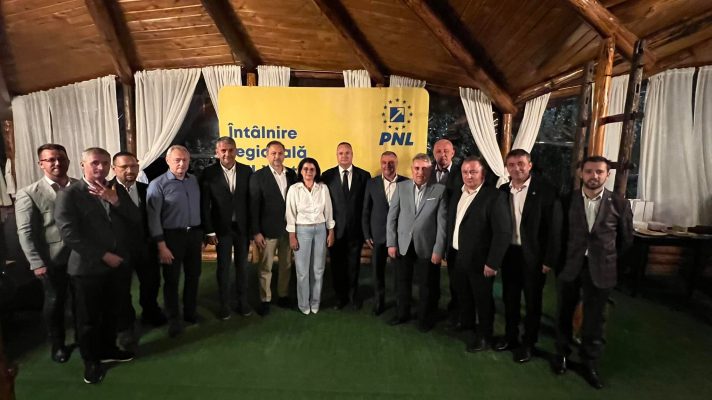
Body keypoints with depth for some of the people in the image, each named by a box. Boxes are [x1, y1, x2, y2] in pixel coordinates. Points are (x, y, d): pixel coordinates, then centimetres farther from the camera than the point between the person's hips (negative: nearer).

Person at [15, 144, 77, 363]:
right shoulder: (28, 194, -7)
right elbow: (25, 232, -9)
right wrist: (37, 263, -14)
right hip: (53, 260, -2)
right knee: (54, 303, 14)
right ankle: (57, 344, 37)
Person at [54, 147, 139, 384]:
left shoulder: (116, 191, 6)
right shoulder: (69, 194, -10)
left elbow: (136, 220, -2)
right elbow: (69, 234, -17)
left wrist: (115, 201, -18)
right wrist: (104, 255, -17)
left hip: (116, 264, 5)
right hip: (88, 267, -5)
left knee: (111, 312, 19)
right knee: (88, 317, 10)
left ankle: (108, 350, 39)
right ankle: (91, 360, 29)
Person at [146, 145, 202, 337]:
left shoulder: (194, 180, 5)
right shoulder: (158, 184, -9)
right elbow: (153, 218, -10)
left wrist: (201, 235, 12)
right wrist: (161, 246, -13)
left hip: (194, 234, 5)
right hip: (172, 236, -4)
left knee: (193, 276, 15)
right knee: (172, 279, 7)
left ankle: (190, 312, 33)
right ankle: (173, 319, 23)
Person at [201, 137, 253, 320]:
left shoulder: (246, 171, -1)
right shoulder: (209, 173, -6)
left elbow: (251, 200, 1)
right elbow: (205, 205, -6)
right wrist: (209, 231, -9)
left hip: (243, 227, 2)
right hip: (222, 228, -1)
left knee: (242, 265, 12)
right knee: (223, 266, 9)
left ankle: (242, 302, 26)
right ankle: (224, 304, 24)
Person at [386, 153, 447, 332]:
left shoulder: (439, 190, -6)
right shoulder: (401, 187, 0)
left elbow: (442, 222, -7)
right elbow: (392, 216, 1)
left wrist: (438, 249, -10)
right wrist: (391, 243, -3)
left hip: (426, 246, -2)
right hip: (403, 244, 2)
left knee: (427, 285, 13)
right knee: (403, 282, 18)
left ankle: (425, 318, 33)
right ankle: (402, 314, 38)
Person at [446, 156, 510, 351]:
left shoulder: (494, 196, -16)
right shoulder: (456, 195, 7)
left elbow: (503, 232, -19)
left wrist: (492, 262, -20)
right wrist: (448, 252, 9)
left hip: (479, 260, -6)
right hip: (458, 257, 6)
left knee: (483, 299, 11)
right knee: (463, 295, 22)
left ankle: (484, 335, 32)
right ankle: (466, 324, 45)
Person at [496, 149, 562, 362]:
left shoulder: (546, 191, -13)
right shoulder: (503, 190, 1)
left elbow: (554, 228, -12)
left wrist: (549, 259, -12)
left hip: (533, 255, -4)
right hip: (509, 253, 4)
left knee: (532, 301, 12)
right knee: (509, 298, 17)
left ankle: (528, 343, 29)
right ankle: (510, 336, 36)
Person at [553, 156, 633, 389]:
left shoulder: (619, 204, -4)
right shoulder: (567, 201, -4)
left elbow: (626, 239, 6)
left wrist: (609, 260, 9)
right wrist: (561, 260, 6)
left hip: (600, 270, 0)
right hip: (570, 267, 1)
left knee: (594, 319, 10)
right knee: (565, 314, 15)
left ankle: (590, 364, 28)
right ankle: (562, 354, 35)